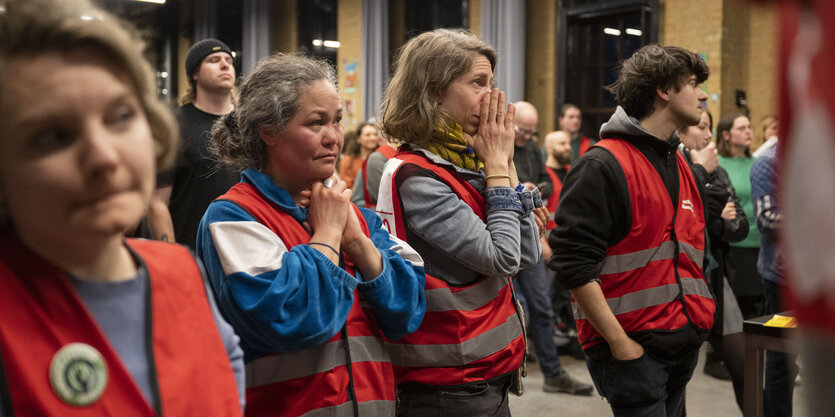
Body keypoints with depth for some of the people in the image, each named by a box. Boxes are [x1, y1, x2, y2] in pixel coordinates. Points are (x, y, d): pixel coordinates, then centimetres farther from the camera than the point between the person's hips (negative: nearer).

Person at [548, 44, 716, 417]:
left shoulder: (680, 165, 14)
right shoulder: (603, 165, -13)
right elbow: (573, 264, -19)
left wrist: (698, 317, 13)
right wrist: (619, 342, -18)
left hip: (684, 343, 8)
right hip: (631, 350, -8)